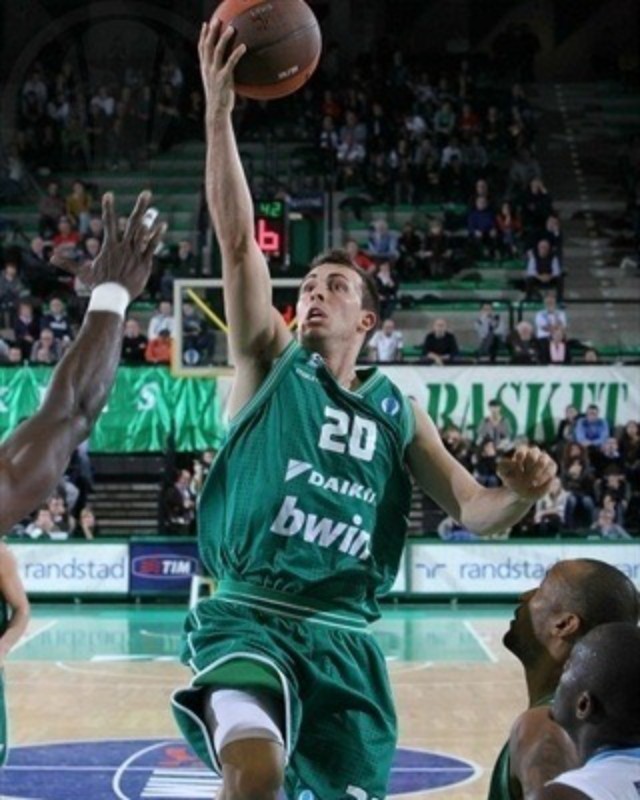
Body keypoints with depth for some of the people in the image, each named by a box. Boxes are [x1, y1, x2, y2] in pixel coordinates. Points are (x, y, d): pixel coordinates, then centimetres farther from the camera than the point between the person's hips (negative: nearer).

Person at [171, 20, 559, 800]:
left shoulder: (397, 410, 15)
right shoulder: (269, 363, 7)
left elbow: (472, 511, 12)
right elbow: (237, 241, -6)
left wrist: (519, 493, -13)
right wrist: (219, 112, -17)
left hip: (343, 637, 4)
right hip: (250, 617, -4)